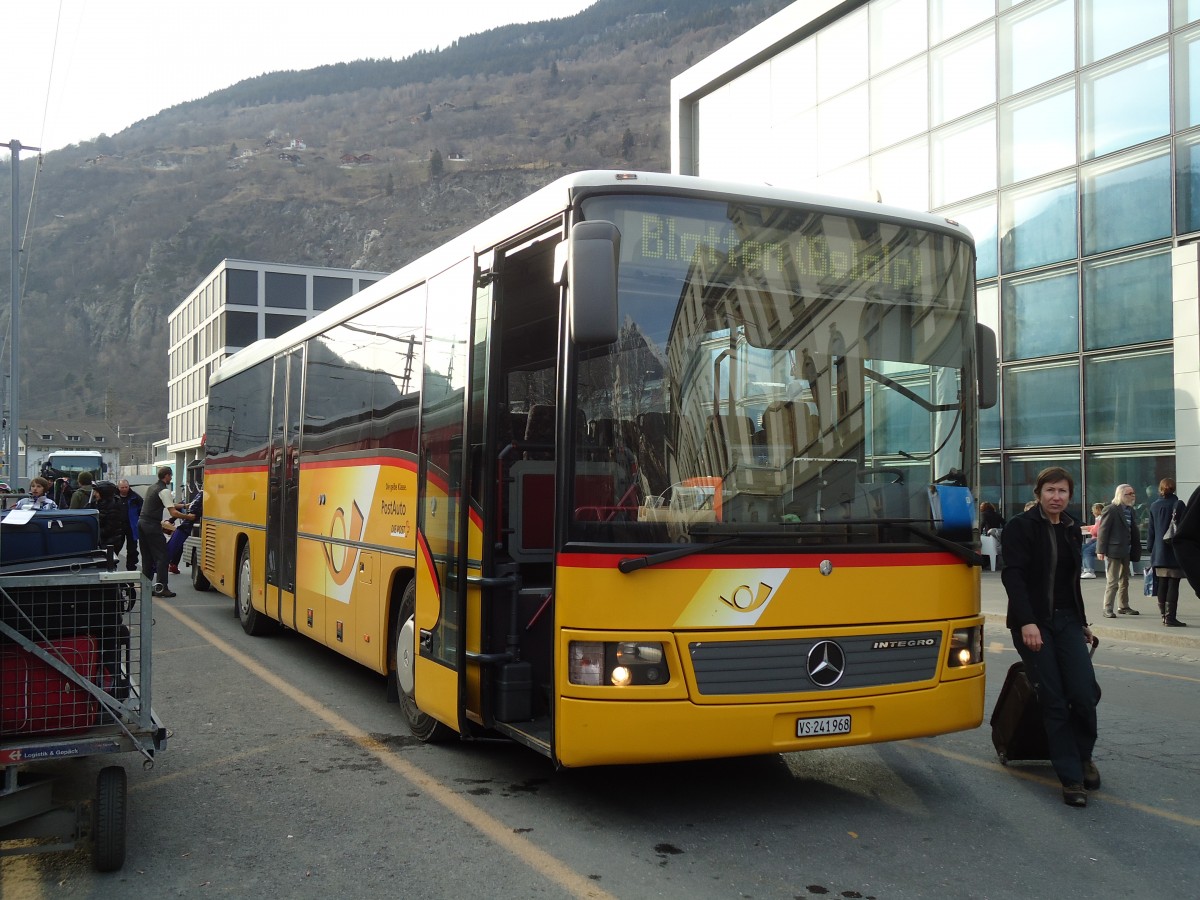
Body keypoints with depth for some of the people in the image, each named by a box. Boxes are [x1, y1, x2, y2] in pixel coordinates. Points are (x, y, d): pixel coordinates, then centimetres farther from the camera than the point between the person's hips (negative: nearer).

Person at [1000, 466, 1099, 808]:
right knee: (1053, 701, -4)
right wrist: (1027, 622, -22)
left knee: (1084, 693, -8)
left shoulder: (1072, 530, 13)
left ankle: (1083, 757, 18)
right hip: (1033, 623, -5)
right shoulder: (1020, 526, -5)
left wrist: (1082, 622, 22)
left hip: (1067, 621, 5)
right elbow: (1013, 575, -14)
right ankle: (1071, 778, 4)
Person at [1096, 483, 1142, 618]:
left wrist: (1136, 549, 9)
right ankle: (1107, 609, 0)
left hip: (1126, 551, 8)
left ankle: (1123, 606, 27)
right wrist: (1101, 550, -17)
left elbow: (1133, 530, 14)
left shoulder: (1130, 510, 10)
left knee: (1124, 580, 16)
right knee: (1112, 581, -5)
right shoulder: (1111, 509, -12)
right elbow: (1103, 530, -14)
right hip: (1113, 550, -8)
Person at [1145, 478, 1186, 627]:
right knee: (1173, 585, -3)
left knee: (1162, 585, 10)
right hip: (1175, 552, -5)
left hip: (1159, 552, 5)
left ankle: (1164, 615, 16)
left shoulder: (1154, 506, 6)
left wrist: (1151, 548, 16)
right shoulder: (1178, 505, -8)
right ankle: (1171, 617, -5)